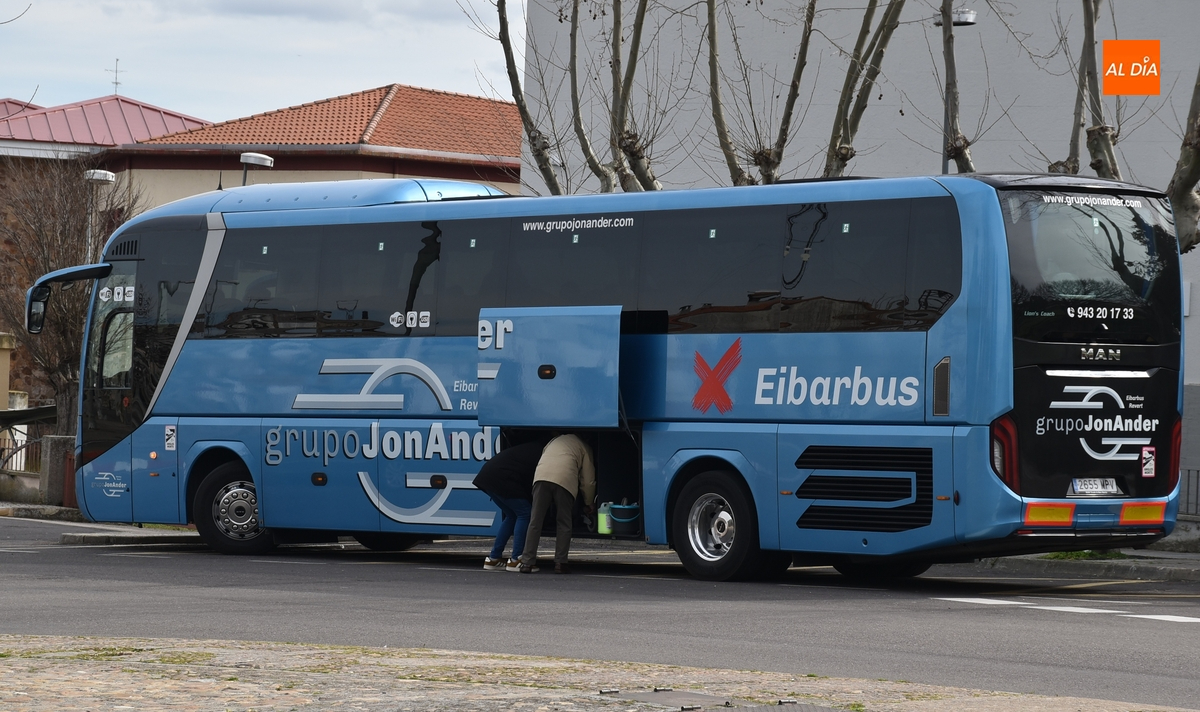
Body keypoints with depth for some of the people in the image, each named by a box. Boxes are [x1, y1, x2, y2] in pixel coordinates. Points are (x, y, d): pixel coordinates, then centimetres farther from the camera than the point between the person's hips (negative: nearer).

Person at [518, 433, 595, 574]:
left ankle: (527, 562, -2)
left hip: (541, 476, 3)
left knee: (535, 522, 3)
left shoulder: (554, 441, 38)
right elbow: (588, 481, 23)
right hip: (565, 479, -3)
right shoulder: (584, 448, 26)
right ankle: (560, 563, 1)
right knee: (564, 523, 7)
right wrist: (588, 505, 36)